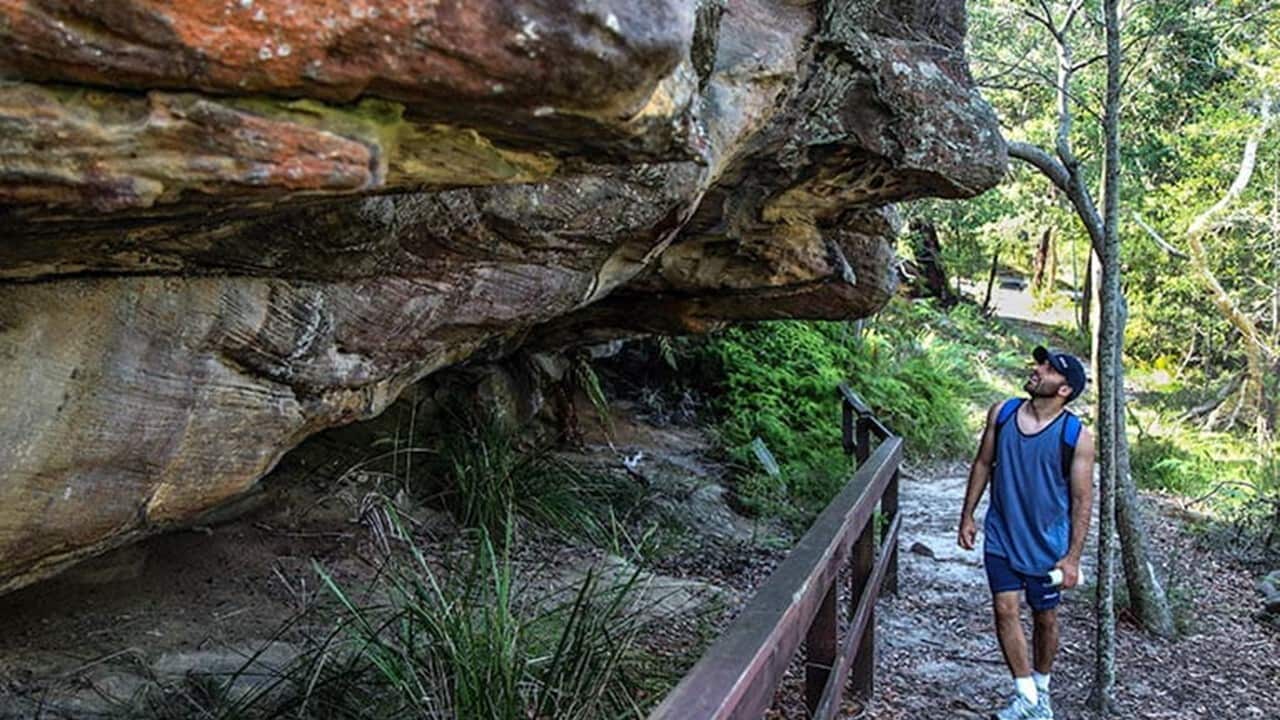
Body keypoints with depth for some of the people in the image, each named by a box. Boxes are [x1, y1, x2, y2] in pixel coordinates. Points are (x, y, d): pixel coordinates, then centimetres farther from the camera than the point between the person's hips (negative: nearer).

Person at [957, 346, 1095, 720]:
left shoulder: (1077, 436, -14)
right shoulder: (1002, 413, -3)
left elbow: (1082, 500, -10)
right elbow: (983, 464, 8)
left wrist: (1073, 557, -11)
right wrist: (967, 516, 7)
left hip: (1047, 542, -2)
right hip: (1001, 537, 2)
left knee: (1044, 617, 12)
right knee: (1006, 610, -2)